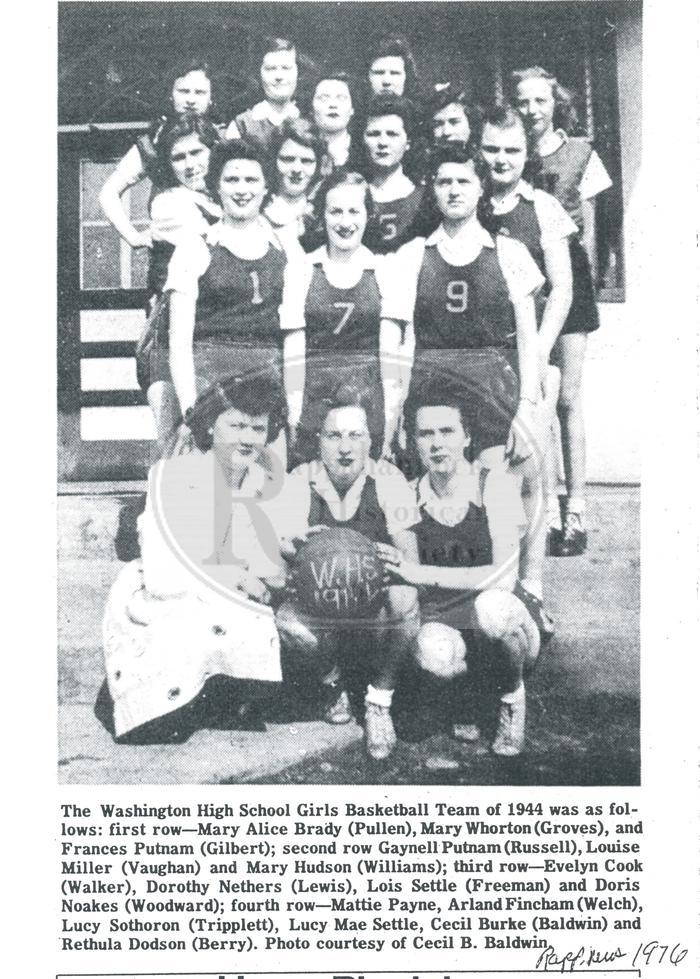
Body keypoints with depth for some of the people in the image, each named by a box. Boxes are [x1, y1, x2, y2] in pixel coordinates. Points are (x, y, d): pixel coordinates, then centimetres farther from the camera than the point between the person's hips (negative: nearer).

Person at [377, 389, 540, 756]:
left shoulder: (497, 486, -9)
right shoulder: (409, 496, 0)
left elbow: (504, 576, -18)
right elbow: (405, 581, 3)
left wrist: (422, 573, -23)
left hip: (500, 628, -1)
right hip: (443, 626, 1)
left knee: (492, 605, -36)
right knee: (433, 650, -35)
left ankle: (512, 697, -4)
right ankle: (460, 693, 3)